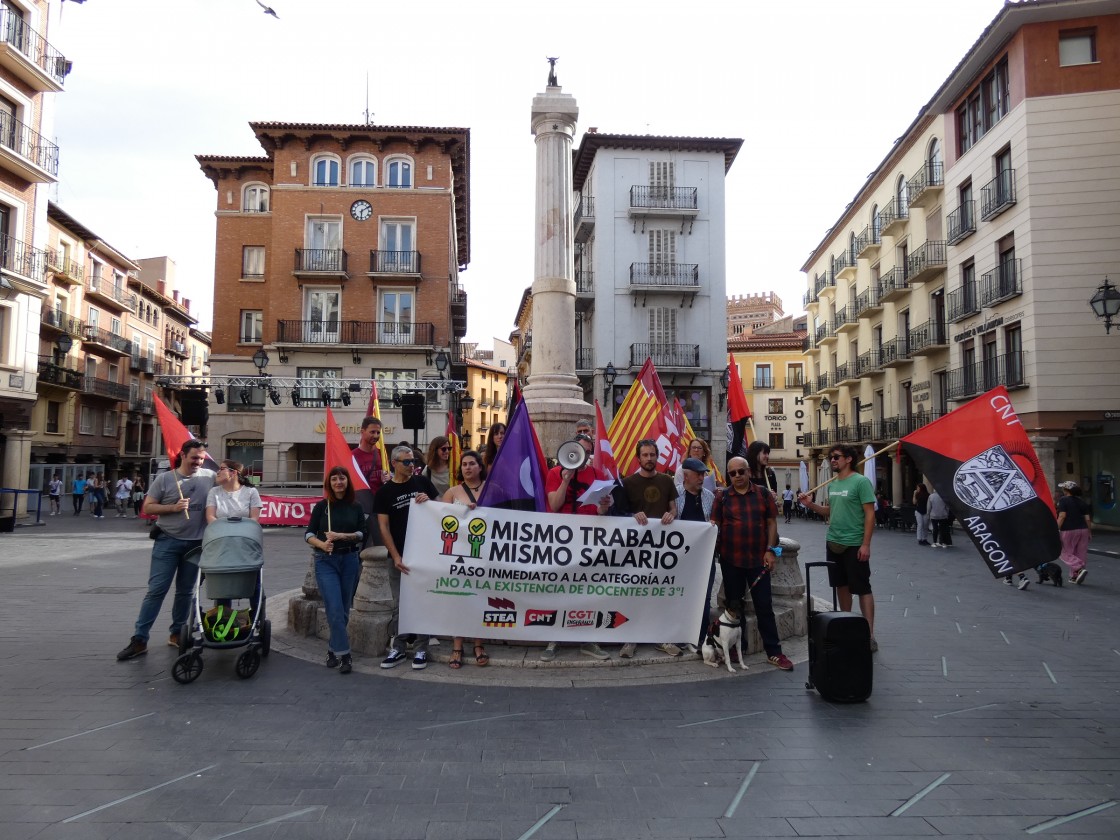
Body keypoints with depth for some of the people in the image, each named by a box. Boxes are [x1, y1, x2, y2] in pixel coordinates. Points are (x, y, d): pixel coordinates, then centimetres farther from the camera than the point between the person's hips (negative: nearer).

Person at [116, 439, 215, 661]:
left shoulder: (209, 477, 2)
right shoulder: (164, 479, -2)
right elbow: (147, 508, -1)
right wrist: (173, 507, -15)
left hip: (196, 543, 2)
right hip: (168, 541, -2)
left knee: (186, 591, 12)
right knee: (156, 589, -4)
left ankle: (177, 633, 25)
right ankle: (139, 639, 1)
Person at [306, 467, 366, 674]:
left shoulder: (356, 507, 6)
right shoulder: (321, 506, 2)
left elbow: (363, 534, 1)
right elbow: (309, 534, 1)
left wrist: (342, 536, -14)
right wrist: (321, 544, -18)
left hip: (350, 560, 2)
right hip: (326, 561, -2)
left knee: (344, 609, 7)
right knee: (335, 609, -11)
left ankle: (333, 649, 23)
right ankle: (344, 654, -7)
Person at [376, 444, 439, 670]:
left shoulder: (422, 482, 4)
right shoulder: (385, 491, 0)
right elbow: (383, 526, -3)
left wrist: (428, 501, -12)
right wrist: (396, 557, -11)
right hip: (399, 556, 0)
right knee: (399, 604, 7)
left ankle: (421, 649, 12)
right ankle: (397, 648, 17)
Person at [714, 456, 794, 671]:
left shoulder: (763, 493, 3)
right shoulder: (723, 497, 4)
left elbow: (772, 522, 3)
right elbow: (715, 524, 7)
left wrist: (771, 550, -3)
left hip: (758, 559, -1)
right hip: (731, 560, 1)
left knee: (764, 606, 1)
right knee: (734, 606, 9)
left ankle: (774, 652, 8)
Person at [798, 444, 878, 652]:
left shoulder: (861, 482, -12)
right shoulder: (832, 484, 10)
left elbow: (870, 514, -15)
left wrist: (865, 544, -20)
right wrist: (811, 505, 2)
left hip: (854, 545, -8)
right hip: (833, 543, 8)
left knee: (862, 589, -3)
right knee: (841, 586, 16)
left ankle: (869, 635, 0)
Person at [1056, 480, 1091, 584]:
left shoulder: (1063, 500, -5)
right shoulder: (1082, 502, 11)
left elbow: (1062, 516, -13)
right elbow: (1087, 518, 8)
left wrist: (1057, 529, -12)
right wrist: (1089, 531, 17)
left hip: (1068, 530, -6)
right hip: (1083, 529, 6)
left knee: (1066, 553, 4)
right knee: (1080, 554, 11)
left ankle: (1080, 568, -17)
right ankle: (1075, 576, 14)